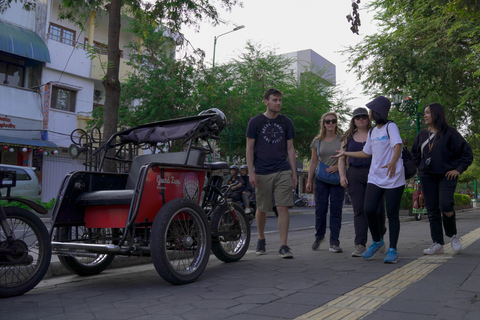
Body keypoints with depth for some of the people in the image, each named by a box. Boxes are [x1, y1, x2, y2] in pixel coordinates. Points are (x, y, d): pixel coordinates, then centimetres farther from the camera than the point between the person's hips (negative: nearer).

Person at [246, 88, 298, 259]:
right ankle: (261, 239, 32)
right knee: (261, 209, 9)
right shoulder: (255, 122, 2)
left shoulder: (286, 122, 9)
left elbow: (290, 149, 12)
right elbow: (249, 148, 1)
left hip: (283, 172, 1)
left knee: (283, 208, -7)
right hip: (262, 173, -1)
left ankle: (283, 246, -2)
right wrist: (251, 172, -7)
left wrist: (294, 172, 7)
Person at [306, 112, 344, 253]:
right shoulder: (317, 141, 8)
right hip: (321, 179, 1)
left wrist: (337, 166, -14)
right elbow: (313, 162, 11)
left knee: (336, 210, -2)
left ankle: (334, 243, 4)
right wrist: (309, 180, 7)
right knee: (320, 209, 0)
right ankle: (319, 236, 23)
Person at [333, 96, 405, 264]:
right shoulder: (372, 132, 17)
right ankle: (377, 242, 17)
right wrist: (345, 153, 32)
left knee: (392, 214, -2)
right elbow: (366, 153, 28)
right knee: (369, 210, -6)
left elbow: (397, 146, -21)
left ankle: (392, 250, 10)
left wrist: (393, 163, -40)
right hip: (375, 178, 6)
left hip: (393, 178, -6)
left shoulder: (391, 127, -5)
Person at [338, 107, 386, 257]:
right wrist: (342, 175, 1)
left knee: (377, 209, -2)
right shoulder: (348, 137, 15)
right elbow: (341, 158, 14)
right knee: (359, 210, -3)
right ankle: (360, 245, -4)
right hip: (354, 176, 2)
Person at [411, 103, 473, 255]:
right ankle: (438, 244, 9)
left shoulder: (450, 133, -4)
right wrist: (420, 168, 14)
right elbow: (414, 153, 25)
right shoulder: (422, 134, 10)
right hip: (427, 177, 5)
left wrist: (458, 169, -9)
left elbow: (467, 152, -2)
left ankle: (453, 235, 8)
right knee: (432, 210, 3)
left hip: (446, 176, -5)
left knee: (445, 206, -19)